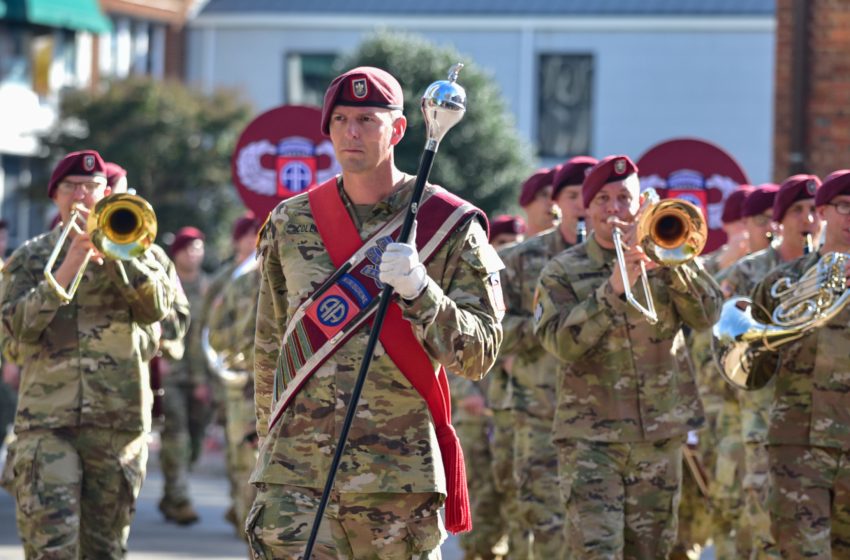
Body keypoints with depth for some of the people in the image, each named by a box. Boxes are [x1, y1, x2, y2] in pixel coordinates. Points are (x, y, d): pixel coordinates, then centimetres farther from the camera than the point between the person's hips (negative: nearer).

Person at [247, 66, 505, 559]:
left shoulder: (451, 226, 0)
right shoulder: (290, 223, 10)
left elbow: (480, 353, -5)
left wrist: (418, 290, -20)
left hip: (401, 473, -1)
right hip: (295, 473, 2)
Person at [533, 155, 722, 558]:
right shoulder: (563, 272, 3)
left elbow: (706, 315, -4)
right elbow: (561, 342, -12)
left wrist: (665, 263, -17)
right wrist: (613, 288, -21)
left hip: (660, 432, 3)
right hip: (590, 435, -3)